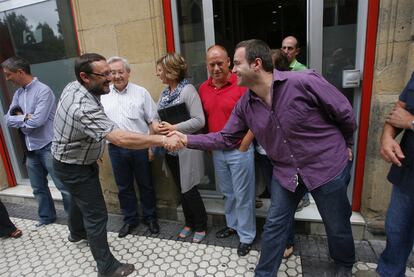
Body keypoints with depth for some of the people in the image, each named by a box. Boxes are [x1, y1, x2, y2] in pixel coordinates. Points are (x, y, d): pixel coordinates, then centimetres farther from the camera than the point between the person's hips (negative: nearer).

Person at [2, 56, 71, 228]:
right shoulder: (18, 94, 11)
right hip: (31, 148, 8)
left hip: (48, 147, -8)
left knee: (63, 187, -1)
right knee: (38, 187, 19)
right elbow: (7, 118, 7)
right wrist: (24, 117, -12)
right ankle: (46, 217, 36)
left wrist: (18, 119, -3)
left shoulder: (43, 90, -14)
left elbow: (38, 120, -21)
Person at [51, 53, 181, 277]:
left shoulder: (73, 87, -8)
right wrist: (162, 140, -44)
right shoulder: (84, 108, -38)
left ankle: (77, 232, 59)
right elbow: (121, 139, -47)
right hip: (74, 168, -9)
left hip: (75, 160, 10)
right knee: (97, 215, 0)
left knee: (80, 199, 31)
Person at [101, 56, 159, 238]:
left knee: (145, 184, 11)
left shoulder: (141, 92, -3)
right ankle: (130, 219, 33)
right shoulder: (103, 95, 4)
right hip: (116, 148, 2)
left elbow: (152, 121, -1)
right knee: (124, 187, 15)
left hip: (140, 147, -2)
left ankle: (150, 218, 31)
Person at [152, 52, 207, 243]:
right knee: (181, 189, 17)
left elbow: (199, 121, -19)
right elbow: (157, 115, 14)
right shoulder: (164, 93, 11)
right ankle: (189, 223, 36)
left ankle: (201, 227, 25)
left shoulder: (188, 90, -13)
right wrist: (155, 124, -9)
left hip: (186, 148, -7)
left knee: (189, 190, 3)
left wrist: (174, 128, -22)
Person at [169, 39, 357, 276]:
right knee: (275, 224, 10)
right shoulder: (244, 105, -7)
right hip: (286, 171, 4)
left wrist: (346, 145, 4)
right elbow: (226, 138, 0)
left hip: (328, 166, -3)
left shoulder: (304, 82, -24)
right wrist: (188, 140, -8)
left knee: (337, 227, 17)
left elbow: (344, 112, -10)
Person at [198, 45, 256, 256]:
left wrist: (244, 146, -14)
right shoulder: (203, 88, 4)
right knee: (227, 192, 21)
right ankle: (232, 224, 42)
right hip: (217, 151, 6)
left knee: (243, 194, 8)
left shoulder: (242, 84, -14)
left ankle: (246, 236, 27)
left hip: (240, 150, -5)